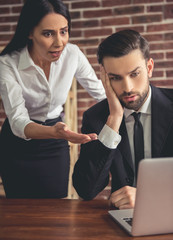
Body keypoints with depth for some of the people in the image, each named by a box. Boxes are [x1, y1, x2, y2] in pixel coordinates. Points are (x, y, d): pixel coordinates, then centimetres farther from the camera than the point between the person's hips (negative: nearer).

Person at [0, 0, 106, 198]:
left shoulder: (72, 54, -12)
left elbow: (100, 92, 1)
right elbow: (17, 121, -29)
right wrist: (54, 132, -47)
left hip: (55, 145, 3)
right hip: (19, 146, -2)